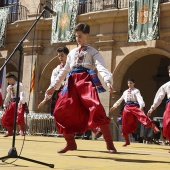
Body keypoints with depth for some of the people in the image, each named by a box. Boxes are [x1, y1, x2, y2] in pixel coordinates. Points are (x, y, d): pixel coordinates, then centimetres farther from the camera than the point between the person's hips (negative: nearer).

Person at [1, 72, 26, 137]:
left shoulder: (19, 85, -5)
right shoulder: (9, 87, 17)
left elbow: (22, 93, -19)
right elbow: (8, 96, 24)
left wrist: (21, 101, -34)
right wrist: (5, 105, 21)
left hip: (19, 103, -7)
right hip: (12, 103, 8)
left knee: (20, 116, -28)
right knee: (5, 117, 3)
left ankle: (22, 131, -10)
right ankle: (10, 132, 20)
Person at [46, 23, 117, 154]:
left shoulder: (93, 52, 9)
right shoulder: (72, 53, 27)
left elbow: (101, 67, -8)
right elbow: (65, 71, 31)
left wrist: (108, 81, -27)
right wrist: (53, 86, 26)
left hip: (87, 81, -6)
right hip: (72, 83, 6)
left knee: (96, 109, -25)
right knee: (61, 111, -4)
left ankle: (110, 144, -20)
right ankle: (71, 143, 12)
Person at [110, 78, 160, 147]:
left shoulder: (136, 91, 4)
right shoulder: (125, 92, 21)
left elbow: (140, 98, -13)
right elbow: (120, 100, 32)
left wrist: (141, 106, -32)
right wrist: (114, 106, 30)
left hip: (134, 107, -5)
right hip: (127, 108, 5)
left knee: (143, 116, -31)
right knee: (125, 125, 3)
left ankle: (154, 128, -43)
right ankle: (127, 141, 15)